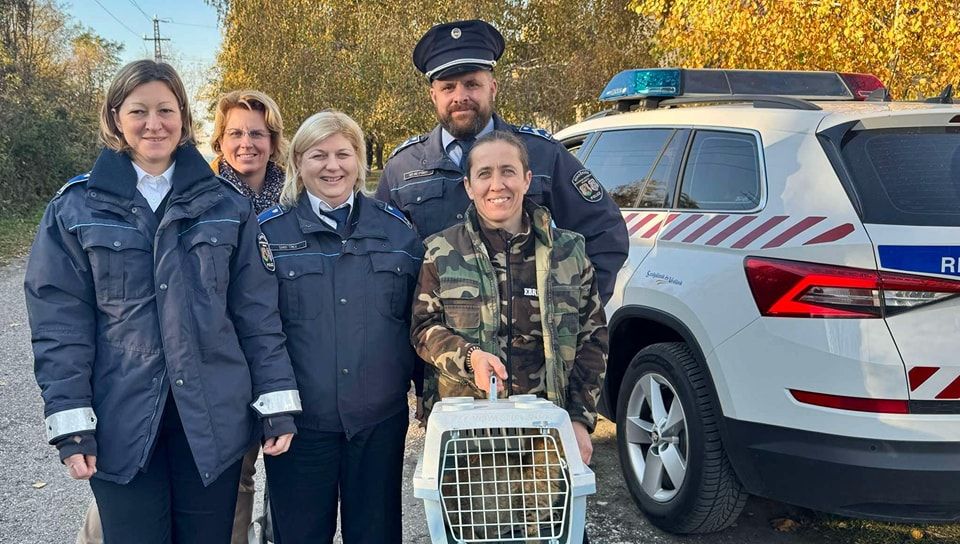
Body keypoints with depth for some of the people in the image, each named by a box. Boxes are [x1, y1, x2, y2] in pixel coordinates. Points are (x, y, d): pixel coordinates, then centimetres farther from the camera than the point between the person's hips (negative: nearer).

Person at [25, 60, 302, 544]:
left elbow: (257, 313, 3)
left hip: (214, 419, 1)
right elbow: (59, 323, -1)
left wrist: (277, 403, -1)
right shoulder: (75, 209, 2)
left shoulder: (226, 206, 5)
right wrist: (69, 421, -8)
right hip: (121, 424, -1)